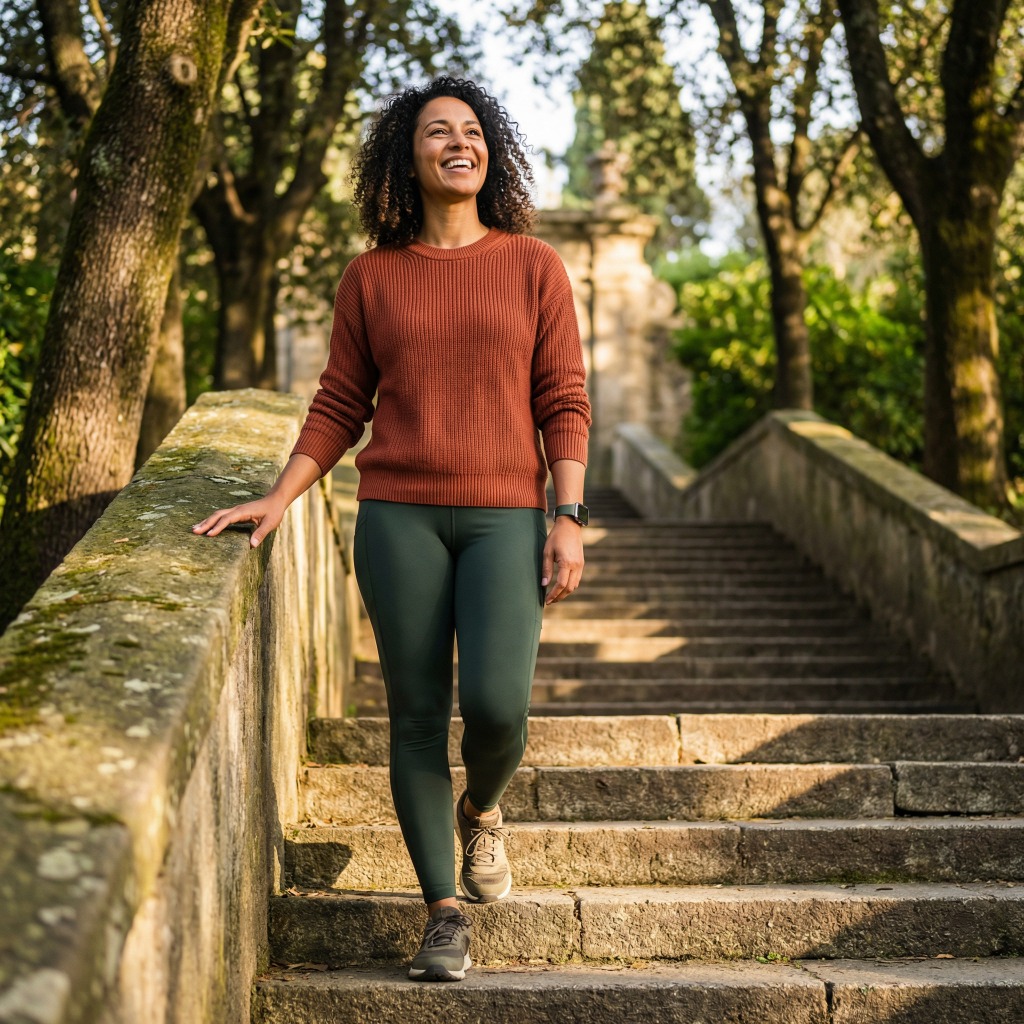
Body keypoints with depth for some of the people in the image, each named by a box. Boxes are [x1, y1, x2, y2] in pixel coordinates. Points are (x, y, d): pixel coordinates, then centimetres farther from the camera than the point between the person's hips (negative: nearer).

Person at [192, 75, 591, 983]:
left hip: (505, 516, -1)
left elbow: (564, 401, 3)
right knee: (417, 712, 0)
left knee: (496, 702, -16)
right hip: (399, 516, 1)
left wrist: (569, 520, -6)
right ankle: (445, 914, 12)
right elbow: (339, 408, 9)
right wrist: (278, 499, -2)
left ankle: (481, 811, 20)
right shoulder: (372, 277, 7)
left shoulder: (533, 266, 5)